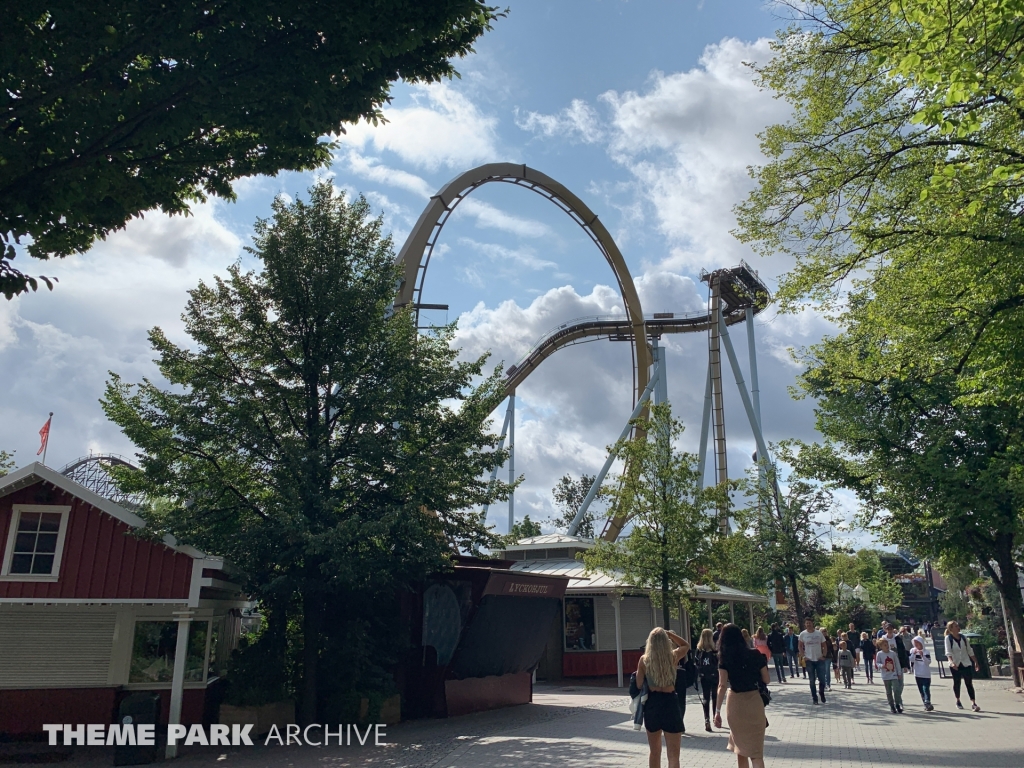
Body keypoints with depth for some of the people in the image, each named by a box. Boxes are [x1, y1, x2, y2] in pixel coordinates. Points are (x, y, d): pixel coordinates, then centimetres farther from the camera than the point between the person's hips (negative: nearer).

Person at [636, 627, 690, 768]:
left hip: (651, 705, 2)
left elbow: (639, 685, -1)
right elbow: (686, 645, 15)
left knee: (655, 751, 20)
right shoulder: (673, 657, -7)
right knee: (673, 754, 3)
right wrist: (669, 634, 6)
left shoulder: (644, 660, -7)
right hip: (670, 704, -2)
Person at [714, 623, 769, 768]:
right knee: (755, 748, 7)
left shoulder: (725, 659, -6)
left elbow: (722, 686, -13)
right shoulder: (756, 655, -3)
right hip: (754, 701, 0)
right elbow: (766, 680, 3)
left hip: (735, 703, 0)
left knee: (740, 746, 19)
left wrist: (718, 711, -10)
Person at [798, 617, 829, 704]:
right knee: (812, 680, 3)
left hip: (819, 659, 0)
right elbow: (800, 646, 8)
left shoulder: (819, 633, 1)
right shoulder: (803, 634, 0)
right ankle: (814, 698, 12)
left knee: (822, 679, 0)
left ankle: (822, 694, 26)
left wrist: (823, 655, -4)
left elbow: (824, 645, 7)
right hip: (809, 660, 0)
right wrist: (803, 656, -3)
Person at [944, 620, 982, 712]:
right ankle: (958, 701, 25)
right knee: (957, 683, 8)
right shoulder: (948, 638, -9)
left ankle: (973, 703, -7)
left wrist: (975, 662, 12)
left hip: (966, 663, 3)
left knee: (969, 683, -4)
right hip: (955, 665, -2)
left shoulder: (963, 638, 3)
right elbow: (948, 652, -16)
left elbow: (970, 651, 12)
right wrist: (951, 662, -30)